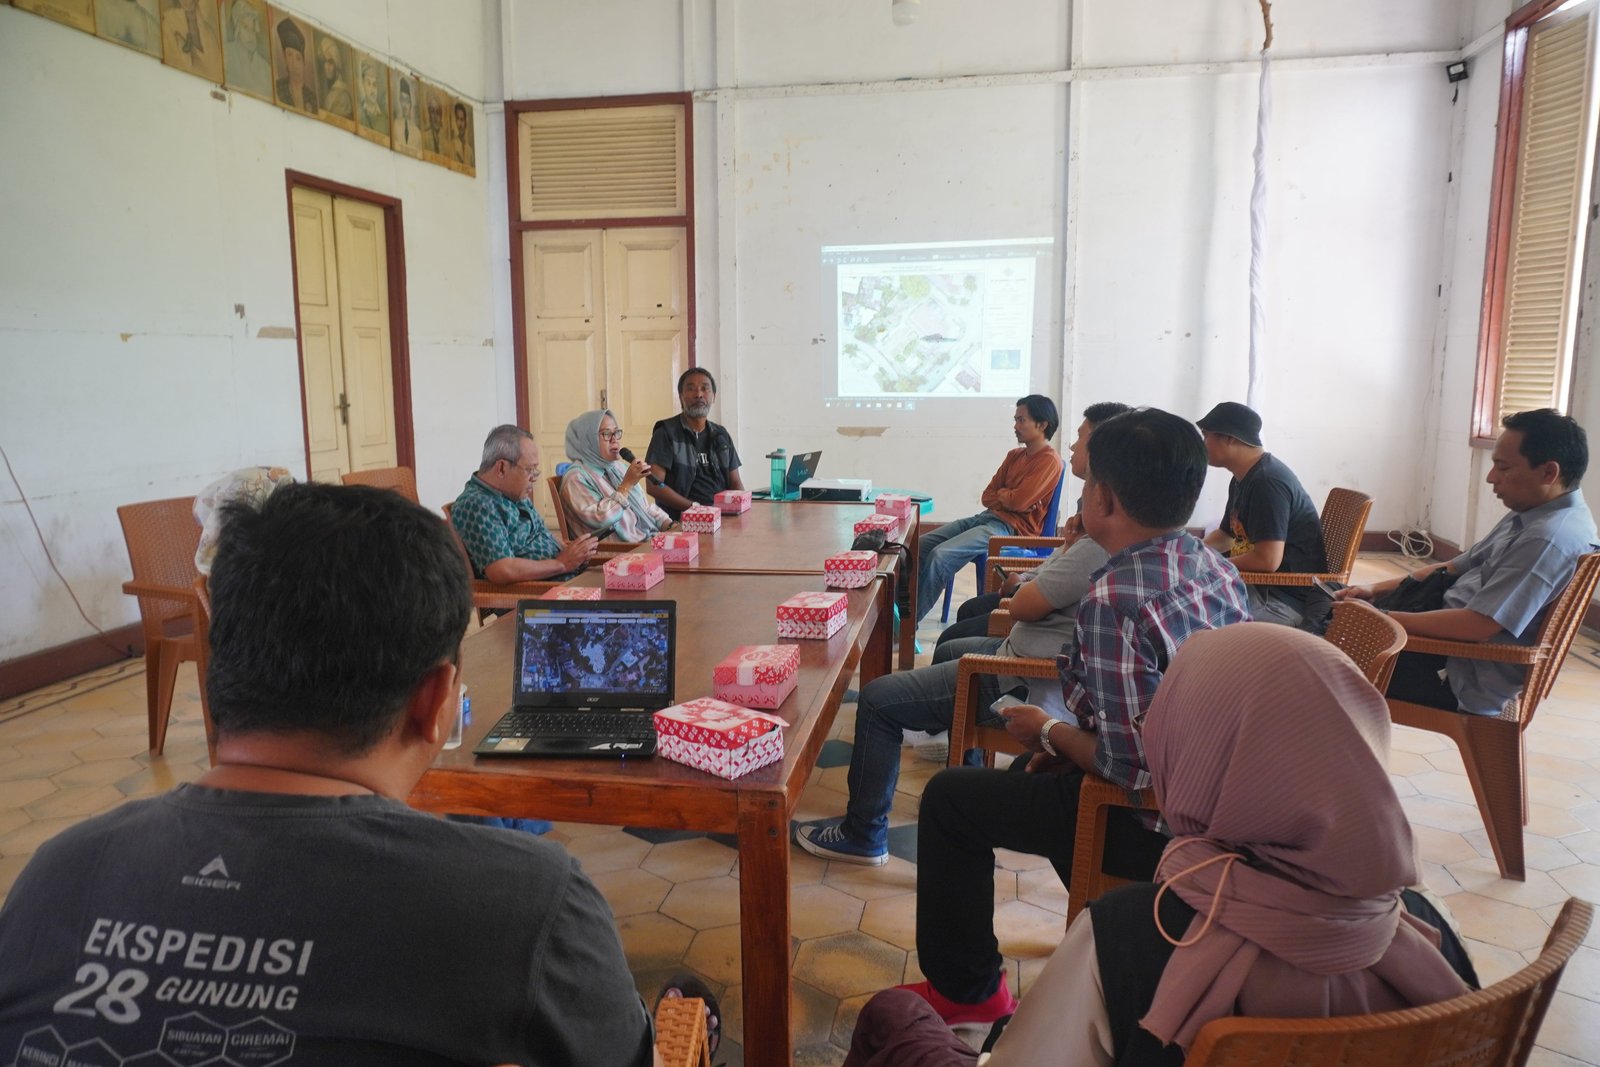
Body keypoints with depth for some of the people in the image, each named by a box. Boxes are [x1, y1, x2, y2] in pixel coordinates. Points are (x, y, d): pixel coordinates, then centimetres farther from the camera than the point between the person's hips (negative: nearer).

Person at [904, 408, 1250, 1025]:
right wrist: (1067, 741, 10)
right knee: (1044, 774, 33)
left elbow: (1131, 765, -28)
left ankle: (964, 993, 25)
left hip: (1150, 821, -8)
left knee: (948, 799, 8)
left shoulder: (1115, 598, -29)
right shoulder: (1215, 570, 0)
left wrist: (1048, 732, -10)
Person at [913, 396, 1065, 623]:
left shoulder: (1049, 460, -8)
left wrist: (1000, 494, 3)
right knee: (922, 544, -3)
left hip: (1013, 527, -9)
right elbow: (987, 497, 14)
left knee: (941, 555, -24)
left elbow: (1018, 501, -18)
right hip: (987, 517, 9)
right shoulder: (1015, 455, 18)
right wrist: (1008, 498, -6)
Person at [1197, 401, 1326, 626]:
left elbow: (1267, 560, -28)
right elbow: (1226, 535, 24)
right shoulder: (1242, 479, 11)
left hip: (1288, 597, -10)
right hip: (1261, 583, 10)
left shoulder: (1267, 482, -21)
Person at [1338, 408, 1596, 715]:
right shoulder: (1529, 516, 9)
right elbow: (1455, 569, 16)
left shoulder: (1551, 539, -23)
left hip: (1465, 680, -9)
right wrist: (1375, 590, 6)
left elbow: (1478, 625, -28)